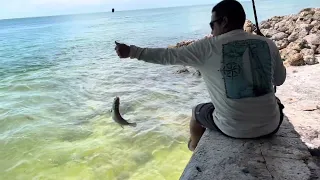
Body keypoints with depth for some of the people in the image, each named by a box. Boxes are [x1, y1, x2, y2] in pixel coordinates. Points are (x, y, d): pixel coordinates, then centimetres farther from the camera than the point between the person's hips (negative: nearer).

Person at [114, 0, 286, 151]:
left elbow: (167, 55, -4)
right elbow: (280, 80, 12)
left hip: (233, 129, -3)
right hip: (270, 126, 3)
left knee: (198, 111, 28)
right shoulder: (268, 44, -1)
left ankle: (195, 147, 55)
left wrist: (131, 51, 7)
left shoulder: (208, 47, -11)